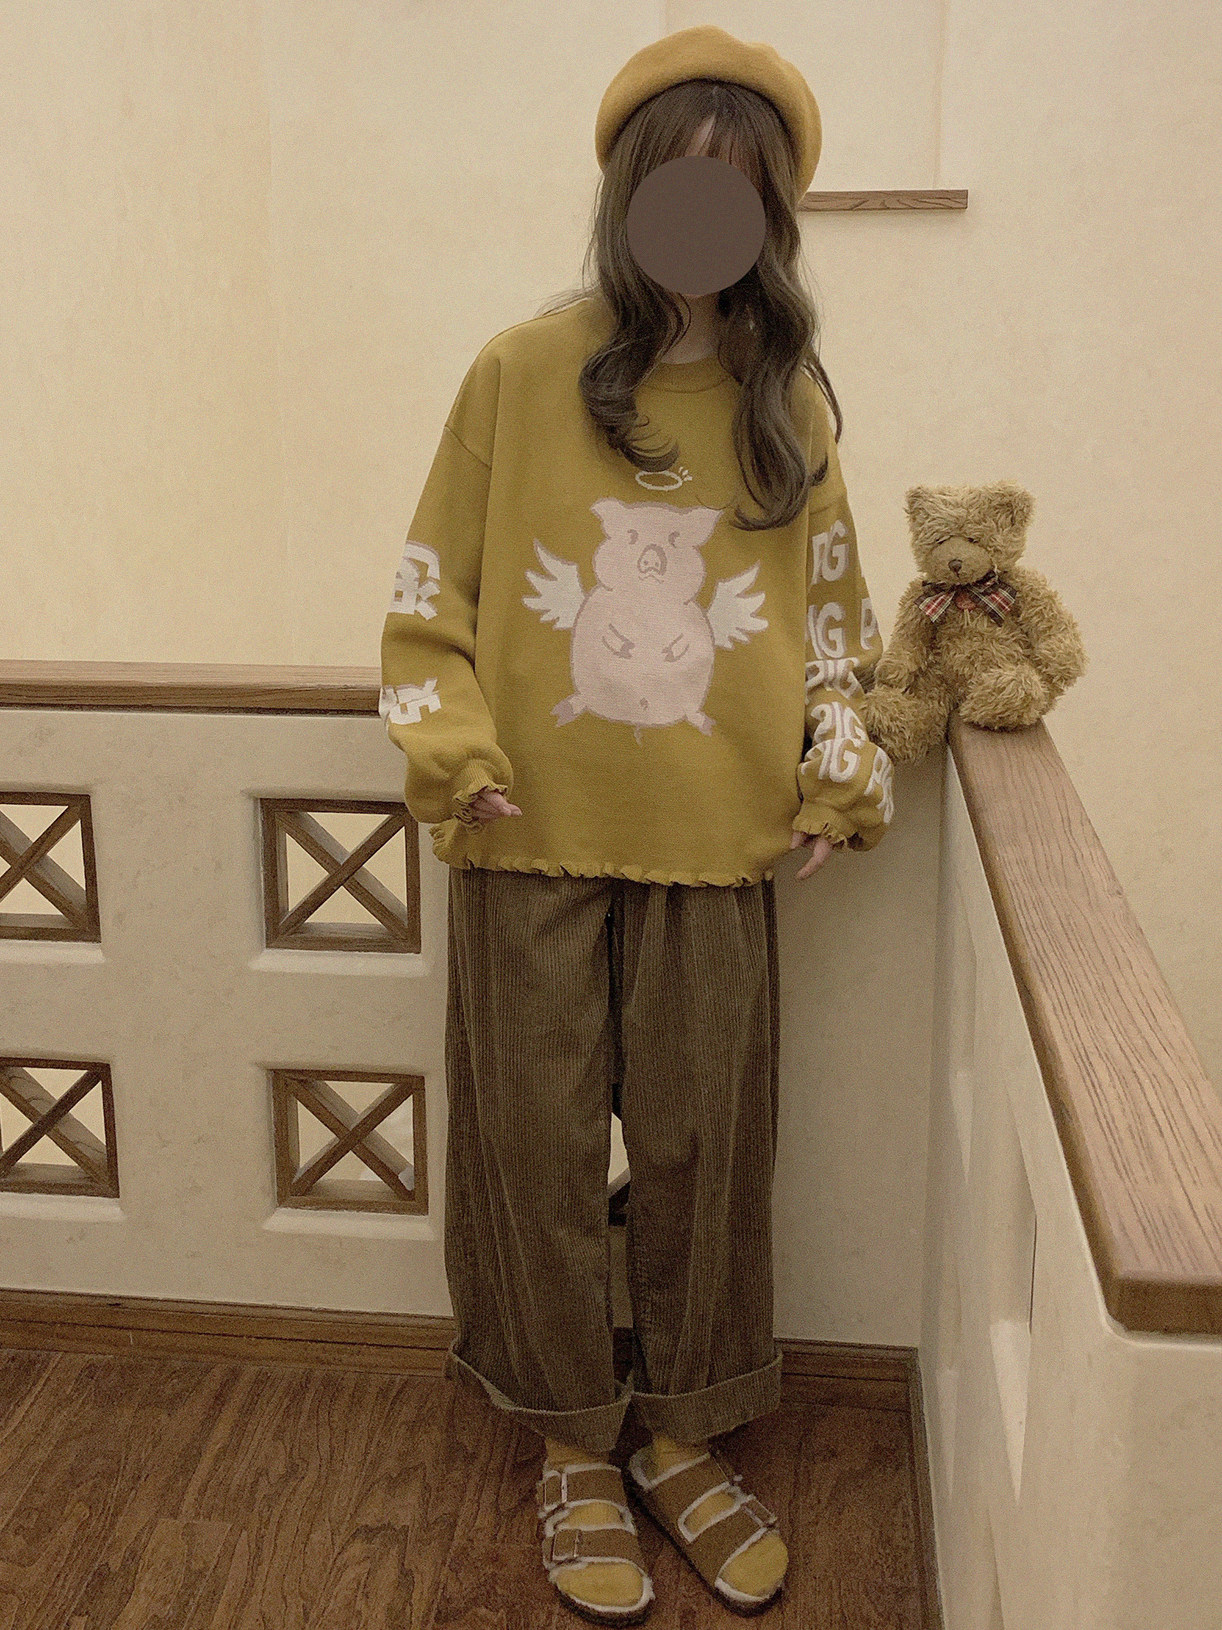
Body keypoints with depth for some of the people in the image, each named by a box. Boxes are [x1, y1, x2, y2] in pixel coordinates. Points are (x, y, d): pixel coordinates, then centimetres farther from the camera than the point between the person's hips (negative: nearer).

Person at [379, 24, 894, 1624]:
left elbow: (831, 606, 14)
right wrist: (450, 744, -12)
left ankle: (686, 1438, 32)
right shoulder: (522, 370, -2)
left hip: (714, 846, 2)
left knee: (706, 1148, 9)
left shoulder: (790, 398, 5)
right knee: (539, 1147, 7)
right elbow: (432, 591, 1)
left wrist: (846, 755, 2)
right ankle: (575, 1450, 29)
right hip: (536, 841, -1)